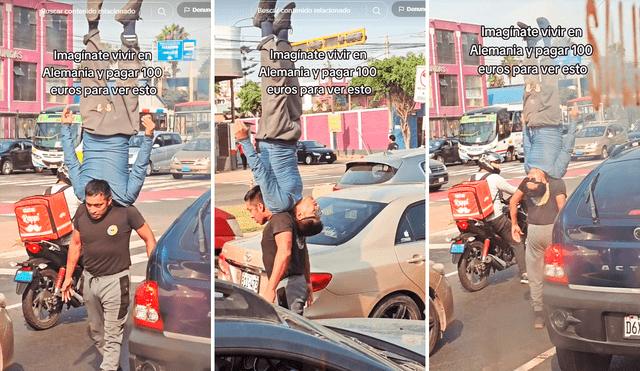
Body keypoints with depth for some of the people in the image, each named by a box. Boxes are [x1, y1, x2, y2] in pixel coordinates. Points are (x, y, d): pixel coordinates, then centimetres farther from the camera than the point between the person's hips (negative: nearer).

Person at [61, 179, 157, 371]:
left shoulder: (126, 212, -18)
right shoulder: (81, 212, -4)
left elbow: (149, 240, -9)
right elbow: (76, 244, 10)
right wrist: (68, 276, 13)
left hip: (115, 280, -6)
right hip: (90, 278, 6)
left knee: (112, 335, -2)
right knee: (96, 330, 19)